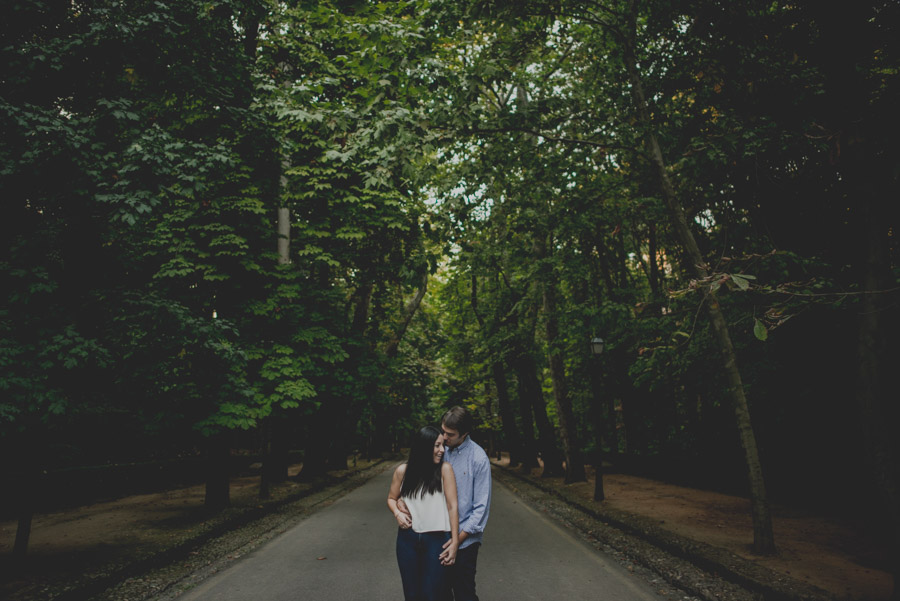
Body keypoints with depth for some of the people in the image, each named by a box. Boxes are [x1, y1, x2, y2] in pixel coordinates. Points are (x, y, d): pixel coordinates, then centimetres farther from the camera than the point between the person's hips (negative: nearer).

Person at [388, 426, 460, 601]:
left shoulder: (445, 469, -7)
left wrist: (455, 541, -8)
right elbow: (391, 498, 14)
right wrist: (397, 513, -7)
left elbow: (452, 506, -7)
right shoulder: (403, 470, -1)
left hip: (437, 540, -2)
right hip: (407, 539, 2)